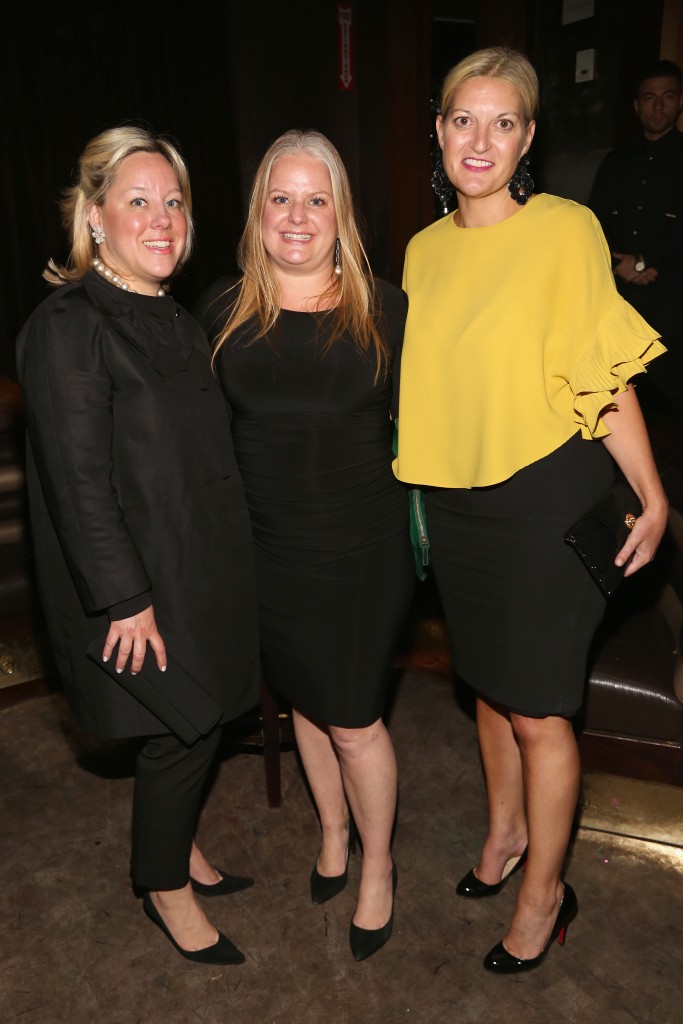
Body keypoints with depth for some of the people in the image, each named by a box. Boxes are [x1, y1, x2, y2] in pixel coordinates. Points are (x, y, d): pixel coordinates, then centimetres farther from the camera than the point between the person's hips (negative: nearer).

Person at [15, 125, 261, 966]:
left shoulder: (175, 319, 10)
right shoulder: (66, 328, -17)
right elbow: (79, 482, -20)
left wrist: (227, 562, 14)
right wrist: (126, 599, -20)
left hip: (202, 567, 8)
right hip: (137, 581, -8)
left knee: (200, 718, 17)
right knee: (181, 728, 4)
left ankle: (176, 844, 43)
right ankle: (165, 886, 30)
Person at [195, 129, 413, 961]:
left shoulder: (384, 310, -5)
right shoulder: (222, 312, -1)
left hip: (363, 552, -2)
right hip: (267, 552, 3)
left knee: (353, 722, 7)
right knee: (304, 703, 20)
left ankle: (377, 866, 36)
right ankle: (332, 833, 48)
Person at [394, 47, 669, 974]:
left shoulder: (565, 230, -10)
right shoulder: (424, 250, 7)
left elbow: (607, 379, -10)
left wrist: (653, 498, -14)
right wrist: (412, 486, 14)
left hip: (544, 498, -5)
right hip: (454, 501, 6)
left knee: (538, 709, 4)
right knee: (490, 687, 21)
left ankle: (545, 893, 28)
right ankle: (506, 833, 45)